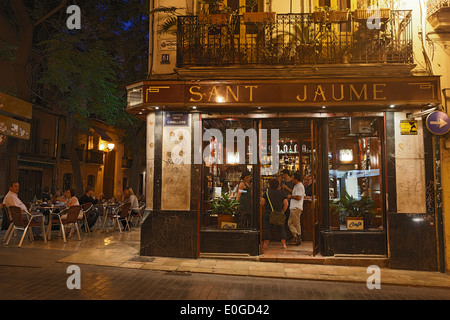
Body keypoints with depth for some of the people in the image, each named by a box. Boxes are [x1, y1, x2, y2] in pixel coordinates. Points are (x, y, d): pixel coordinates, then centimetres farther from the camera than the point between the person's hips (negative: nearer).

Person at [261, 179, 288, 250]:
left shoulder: (267, 192, -1)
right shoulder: (281, 193, 5)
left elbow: (262, 203, -9)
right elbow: (286, 204, 0)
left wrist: (265, 205, 12)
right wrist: (282, 211, 9)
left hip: (268, 213, -1)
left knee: (267, 228, 5)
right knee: (281, 228, 10)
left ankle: (265, 244, 6)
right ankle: (283, 244, 7)